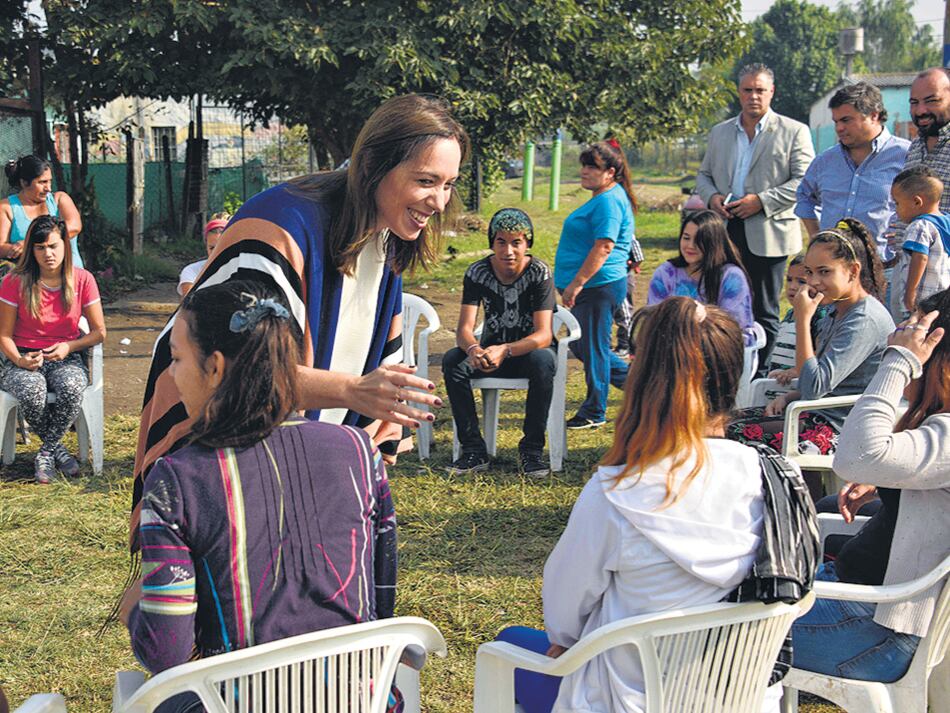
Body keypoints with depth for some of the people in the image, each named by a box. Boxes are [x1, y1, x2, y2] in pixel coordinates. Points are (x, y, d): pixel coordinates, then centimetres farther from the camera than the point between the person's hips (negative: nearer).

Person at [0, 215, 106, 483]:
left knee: (72, 389, -36)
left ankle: (46, 452, -13)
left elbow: (99, 332, 5)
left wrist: (68, 347, -12)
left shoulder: (82, 280, 0)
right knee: (31, 394, -36)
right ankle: (57, 448, -8)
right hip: (24, 360, -1)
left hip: (65, 359, 1)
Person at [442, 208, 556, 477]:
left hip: (527, 351, -2)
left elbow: (544, 334, -25)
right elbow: (464, 328, -17)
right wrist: (474, 349, -43)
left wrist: (505, 351, -44)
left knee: (544, 360, -37)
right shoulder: (477, 272, -10)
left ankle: (532, 448, -21)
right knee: (452, 360, -26)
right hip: (489, 350, 3)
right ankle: (473, 448, -18)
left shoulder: (539, 273, -17)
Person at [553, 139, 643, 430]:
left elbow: (603, 247, -25)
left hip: (599, 286, -11)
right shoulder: (604, 198, 18)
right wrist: (574, 284, 26)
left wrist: (577, 283, -24)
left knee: (592, 347, -1)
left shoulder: (608, 201, -16)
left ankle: (594, 413, 11)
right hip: (591, 287, 11)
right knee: (581, 346, 17)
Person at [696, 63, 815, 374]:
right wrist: (712, 196, -2)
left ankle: (759, 377, 12)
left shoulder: (794, 132, 0)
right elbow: (704, 175, 21)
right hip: (726, 232, 4)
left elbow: (804, 181, -7)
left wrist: (762, 201, -16)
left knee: (764, 312, 3)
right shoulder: (719, 132, 16)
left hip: (767, 234, -4)